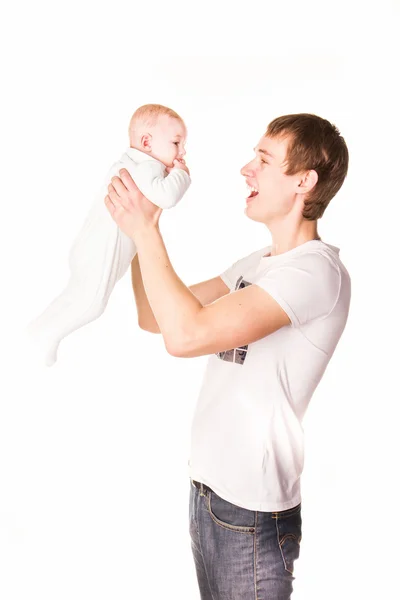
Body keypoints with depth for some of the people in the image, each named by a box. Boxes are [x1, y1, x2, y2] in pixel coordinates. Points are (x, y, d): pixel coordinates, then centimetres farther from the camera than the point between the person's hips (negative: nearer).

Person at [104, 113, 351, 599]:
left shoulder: (316, 270, -18)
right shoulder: (256, 265, 11)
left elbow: (186, 334, -29)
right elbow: (155, 318, 12)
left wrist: (146, 230, -19)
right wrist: (138, 227, 4)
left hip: (250, 513, -8)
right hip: (208, 490, 8)